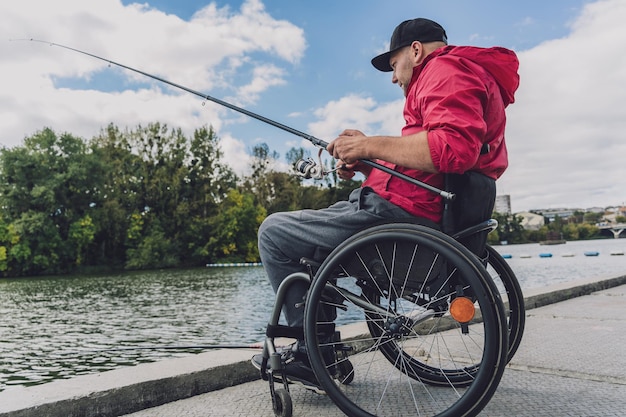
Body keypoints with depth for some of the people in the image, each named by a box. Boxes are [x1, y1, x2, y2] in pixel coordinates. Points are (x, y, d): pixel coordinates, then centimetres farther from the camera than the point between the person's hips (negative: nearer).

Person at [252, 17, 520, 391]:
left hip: (401, 214, -12)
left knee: (273, 233, -1)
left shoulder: (446, 68, -7)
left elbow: (454, 147, -27)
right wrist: (368, 167, 12)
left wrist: (371, 146, -17)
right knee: (313, 232, 25)